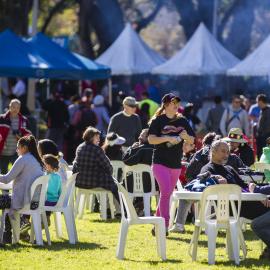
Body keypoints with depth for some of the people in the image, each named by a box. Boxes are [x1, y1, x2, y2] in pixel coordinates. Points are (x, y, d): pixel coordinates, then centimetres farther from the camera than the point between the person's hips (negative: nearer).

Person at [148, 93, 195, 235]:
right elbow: (151, 139, -12)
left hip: (176, 163, 5)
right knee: (165, 192, -17)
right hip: (160, 162, -5)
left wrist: (186, 136, -12)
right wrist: (168, 138, -23)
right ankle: (165, 225, -18)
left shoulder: (182, 121, 8)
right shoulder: (158, 121, -4)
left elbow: (192, 140, 11)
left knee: (167, 194, 12)